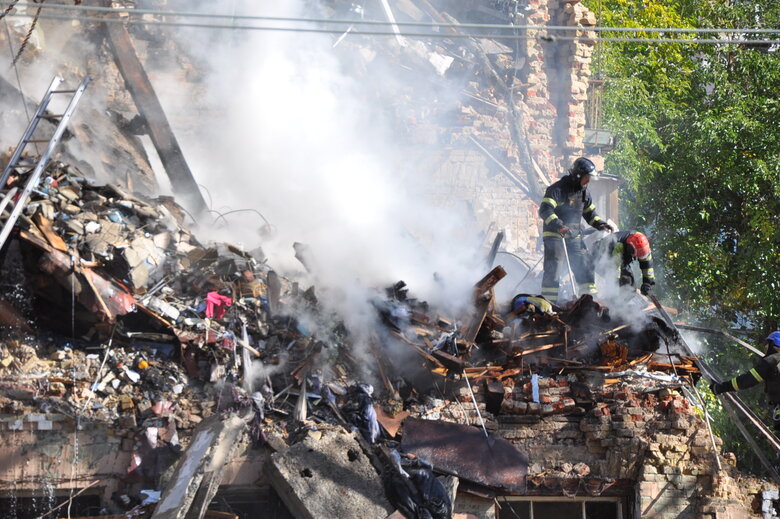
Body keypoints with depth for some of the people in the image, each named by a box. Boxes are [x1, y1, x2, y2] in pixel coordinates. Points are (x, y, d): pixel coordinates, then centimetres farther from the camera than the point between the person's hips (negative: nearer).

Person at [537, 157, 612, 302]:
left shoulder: (584, 192, 11)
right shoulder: (558, 189, -13)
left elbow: (590, 213, 23)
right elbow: (544, 210, -24)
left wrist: (601, 224, 4)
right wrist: (559, 226, -37)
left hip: (574, 237, 7)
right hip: (554, 235, -7)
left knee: (584, 268, 4)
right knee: (553, 270, -11)